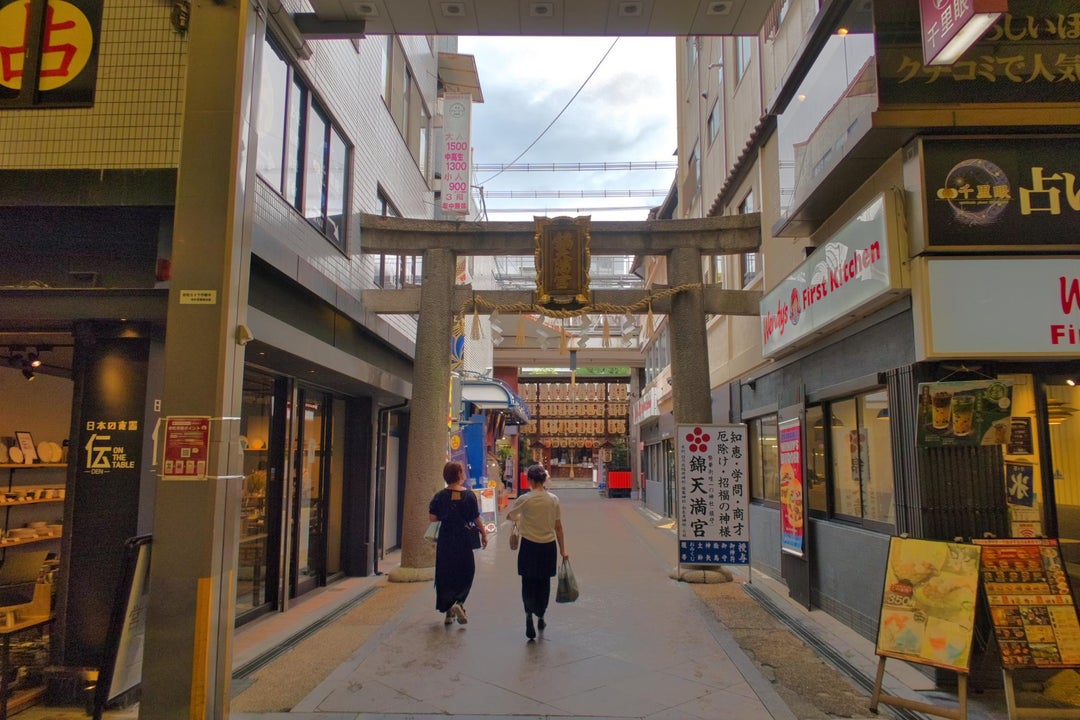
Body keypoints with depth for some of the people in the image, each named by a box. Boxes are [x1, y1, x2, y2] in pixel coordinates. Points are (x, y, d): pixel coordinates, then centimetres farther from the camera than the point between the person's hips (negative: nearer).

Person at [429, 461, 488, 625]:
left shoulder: (440, 496, -4)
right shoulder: (469, 495, -8)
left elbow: (432, 517, -6)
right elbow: (476, 519, -4)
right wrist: (484, 533, 10)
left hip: (445, 539, 2)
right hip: (464, 539, -2)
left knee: (445, 574, 11)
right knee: (466, 572, 13)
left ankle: (448, 611, 14)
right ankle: (459, 603, -6)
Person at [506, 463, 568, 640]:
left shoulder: (525, 499, -12)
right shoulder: (553, 500, -4)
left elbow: (510, 516, 3)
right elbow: (558, 527, 1)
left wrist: (519, 517, 26)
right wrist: (563, 549, 9)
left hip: (529, 546, -3)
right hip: (548, 546, 3)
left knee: (528, 584, 7)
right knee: (544, 583, 18)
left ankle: (529, 615, -14)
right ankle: (540, 618, 31)